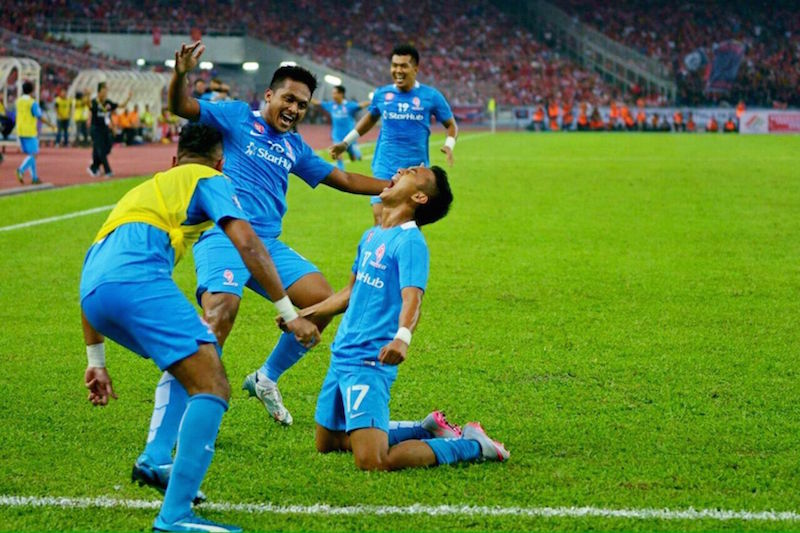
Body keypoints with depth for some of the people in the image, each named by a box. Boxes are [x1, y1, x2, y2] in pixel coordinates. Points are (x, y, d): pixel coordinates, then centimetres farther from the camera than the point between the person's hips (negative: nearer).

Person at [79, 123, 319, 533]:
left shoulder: (143, 190, 39)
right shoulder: (208, 179, 19)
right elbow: (246, 243, 2)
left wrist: (96, 360, 41)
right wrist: (289, 313, 3)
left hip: (92, 292, 8)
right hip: (137, 277, -8)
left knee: (189, 363, 29)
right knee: (212, 387, -13)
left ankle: (155, 461, 13)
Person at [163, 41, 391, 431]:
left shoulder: (295, 148, 23)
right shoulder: (238, 117, 6)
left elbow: (343, 180, 31)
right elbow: (180, 107, -4)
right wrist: (181, 75, -25)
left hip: (268, 243, 7)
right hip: (223, 236, -7)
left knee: (322, 301, -4)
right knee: (220, 315, -28)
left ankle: (266, 378, 14)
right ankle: (184, 406, -20)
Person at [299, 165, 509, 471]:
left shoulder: (410, 241, -13)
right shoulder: (371, 236, 13)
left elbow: (412, 298, -26)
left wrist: (403, 337, -46)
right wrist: (302, 315, 32)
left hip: (369, 362, -9)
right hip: (341, 355, 9)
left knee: (373, 462, -19)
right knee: (327, 443, 21)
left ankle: (471, 445, -1)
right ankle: (427, 430, 30)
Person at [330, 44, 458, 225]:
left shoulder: (430, 96, -1)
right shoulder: (382, 94, 5)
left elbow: (451, 124, 9)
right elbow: (370, 118, 25)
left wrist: (449, 145, -11)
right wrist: (345, 143, 21)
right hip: (385, 169, 1)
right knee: (380, 221, -9)